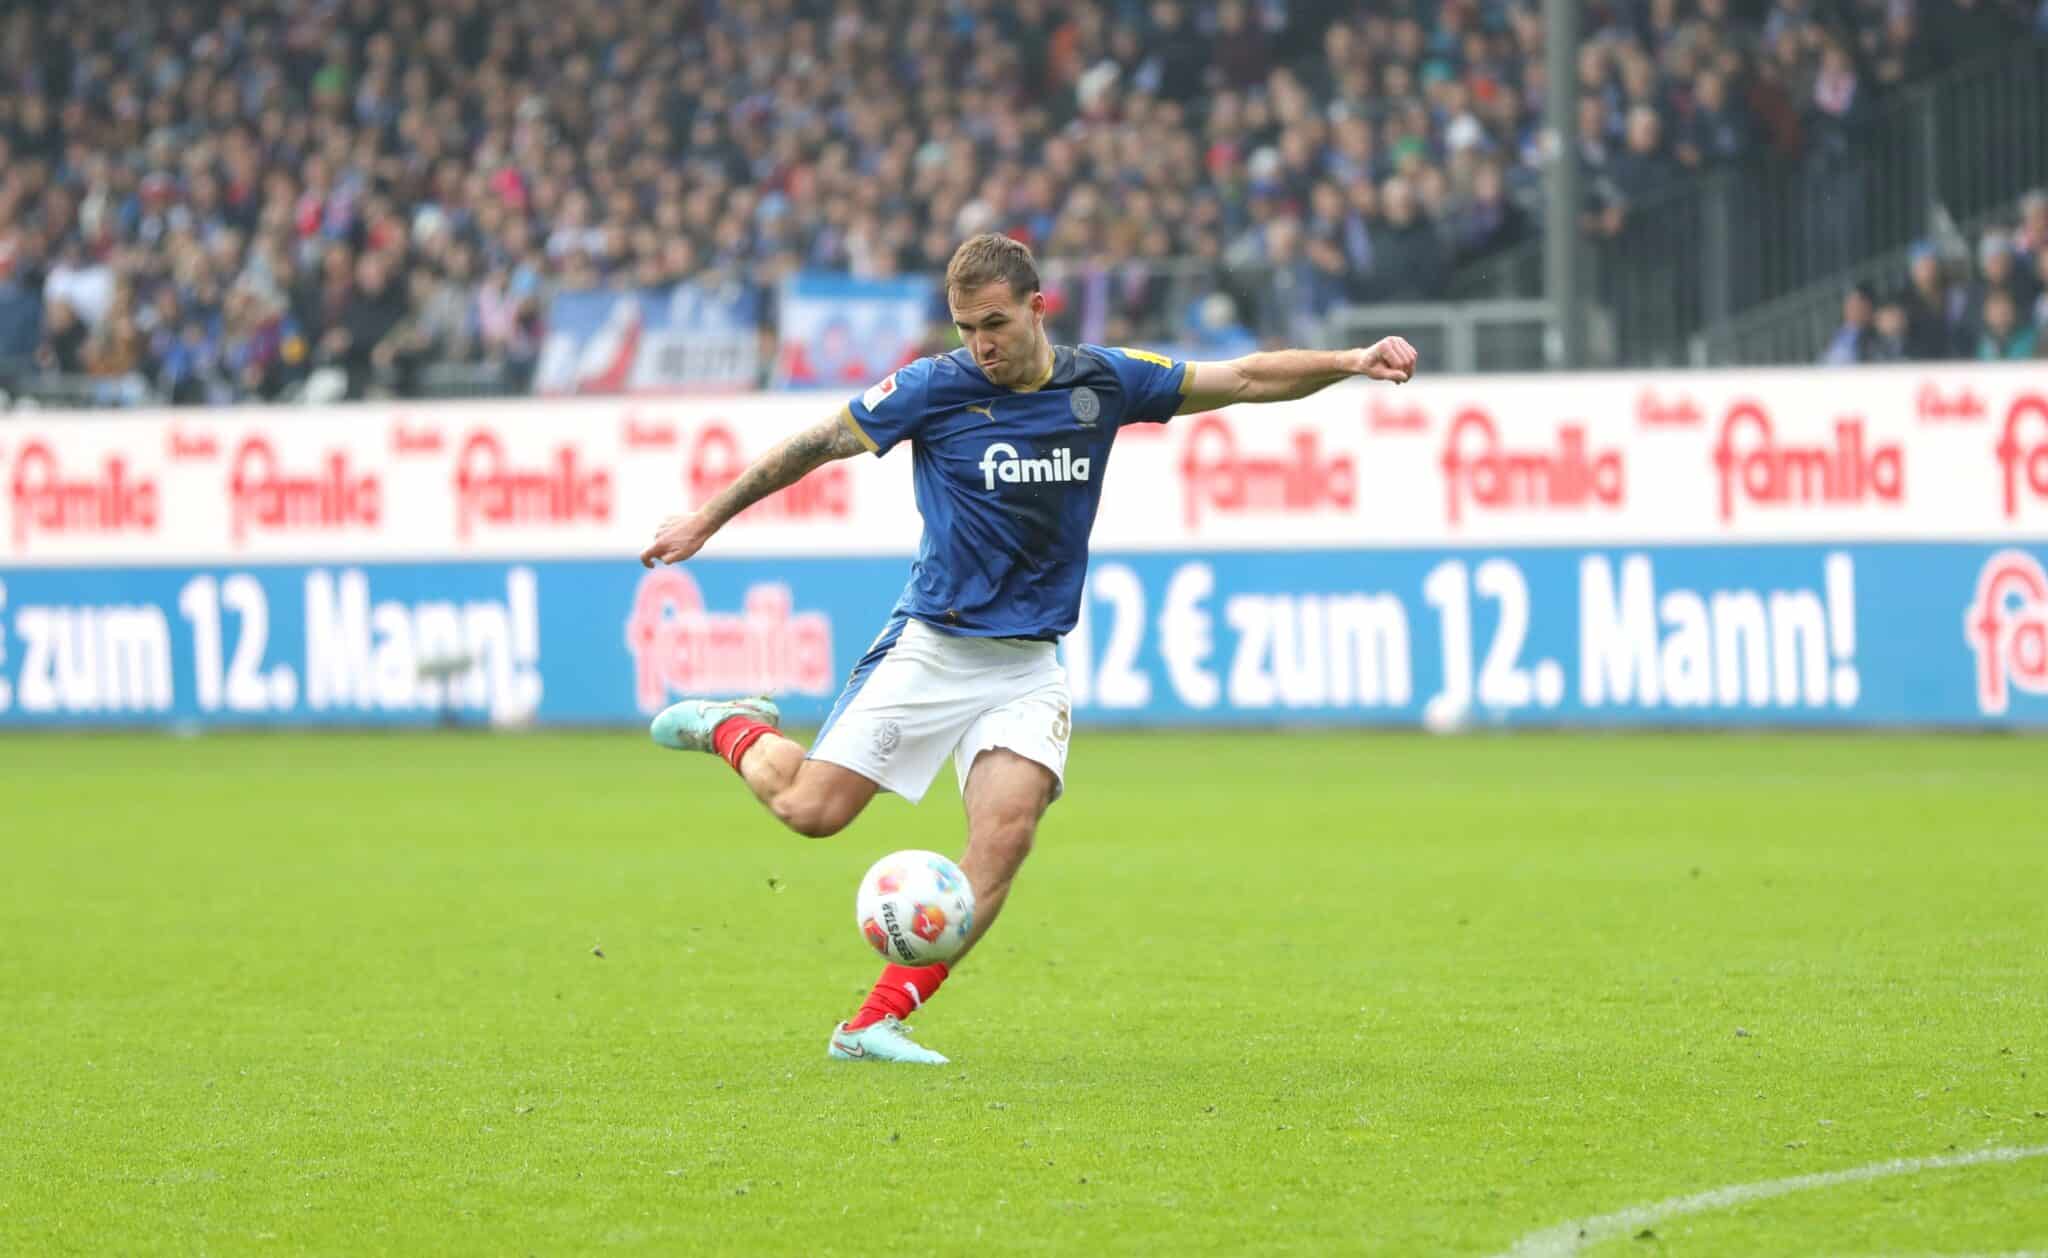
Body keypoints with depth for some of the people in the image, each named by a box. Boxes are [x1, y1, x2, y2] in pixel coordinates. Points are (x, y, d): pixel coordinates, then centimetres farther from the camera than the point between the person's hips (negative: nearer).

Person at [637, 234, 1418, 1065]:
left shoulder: (1102, 382, 0)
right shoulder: (936, 388, -9)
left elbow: (1248, 380, 7)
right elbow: (819, 444, 1)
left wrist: (1350, 363, -4)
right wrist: (707, 520, 3)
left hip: (1027, 665, 2)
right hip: (930, 646, -2)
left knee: (1005, 835, -18)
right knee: (812, 809, -11)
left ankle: (875, 1024, -14)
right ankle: (739, 730, 24)